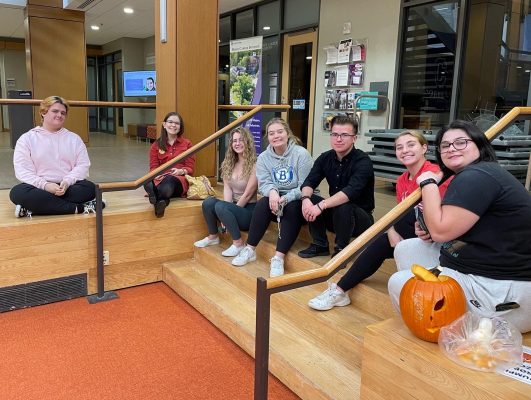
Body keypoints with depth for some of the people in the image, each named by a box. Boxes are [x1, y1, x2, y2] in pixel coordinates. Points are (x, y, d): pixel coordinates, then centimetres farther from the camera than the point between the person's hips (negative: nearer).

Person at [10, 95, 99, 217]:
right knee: (18, 192, -33)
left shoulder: (74, 138, 14)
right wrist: (45, 185, -21)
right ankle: (79, 208, -34)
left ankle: (32, 209, -29)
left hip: (68, 187, 1)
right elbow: (22, 170, -3)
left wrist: (67, 182, -17)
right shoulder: (27, 139, 7)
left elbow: (82, 165, 3)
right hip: (39, 188, -1)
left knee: (89, 188, -30)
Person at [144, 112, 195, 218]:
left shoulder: (187, 143, 15)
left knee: (169, 180, -42)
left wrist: (181, 171, -16)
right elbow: (153, 167, 9)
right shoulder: (156, 145, 17)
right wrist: (157, 173, -17)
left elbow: (190, 168, 9)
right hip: (160, 178, 1)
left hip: (179, 179, -1)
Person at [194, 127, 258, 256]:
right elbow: (227, 189, -2)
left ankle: (238, 243, -17)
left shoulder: (254, 165, -13)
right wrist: (226, 215, -15)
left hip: (248, 210, -6)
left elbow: (247, 194, -15)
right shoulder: (229, 164, 8)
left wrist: (226, 210, -11)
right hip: (234, 207, 6)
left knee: (220, 206, -31)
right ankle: (213, 237, 2)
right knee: (208, 202, -21)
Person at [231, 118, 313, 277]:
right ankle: (250, 249, -17)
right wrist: (272, 192, -32)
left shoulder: (301, 154, -13)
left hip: (297, 201, -3)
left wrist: (285, 198, -31)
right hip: (276, 199, 3)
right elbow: (264, 184, -8)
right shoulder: (264, 157, 1)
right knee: (263, 203, -27)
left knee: (292, 209, -34)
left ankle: (279, 257, -34)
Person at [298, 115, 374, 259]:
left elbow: (351, 191, -36)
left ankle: (341, 249, -9)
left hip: (361, 218, -5)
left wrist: (321, 206, -44)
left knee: (343, 207, -34)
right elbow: (309, 182, -11)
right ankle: (320, 245, -1)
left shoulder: (363, 161, -21)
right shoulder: (325, 158, -3)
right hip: (335, 214, 5)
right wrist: (306, 198, -34)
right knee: (309, 199, -16)